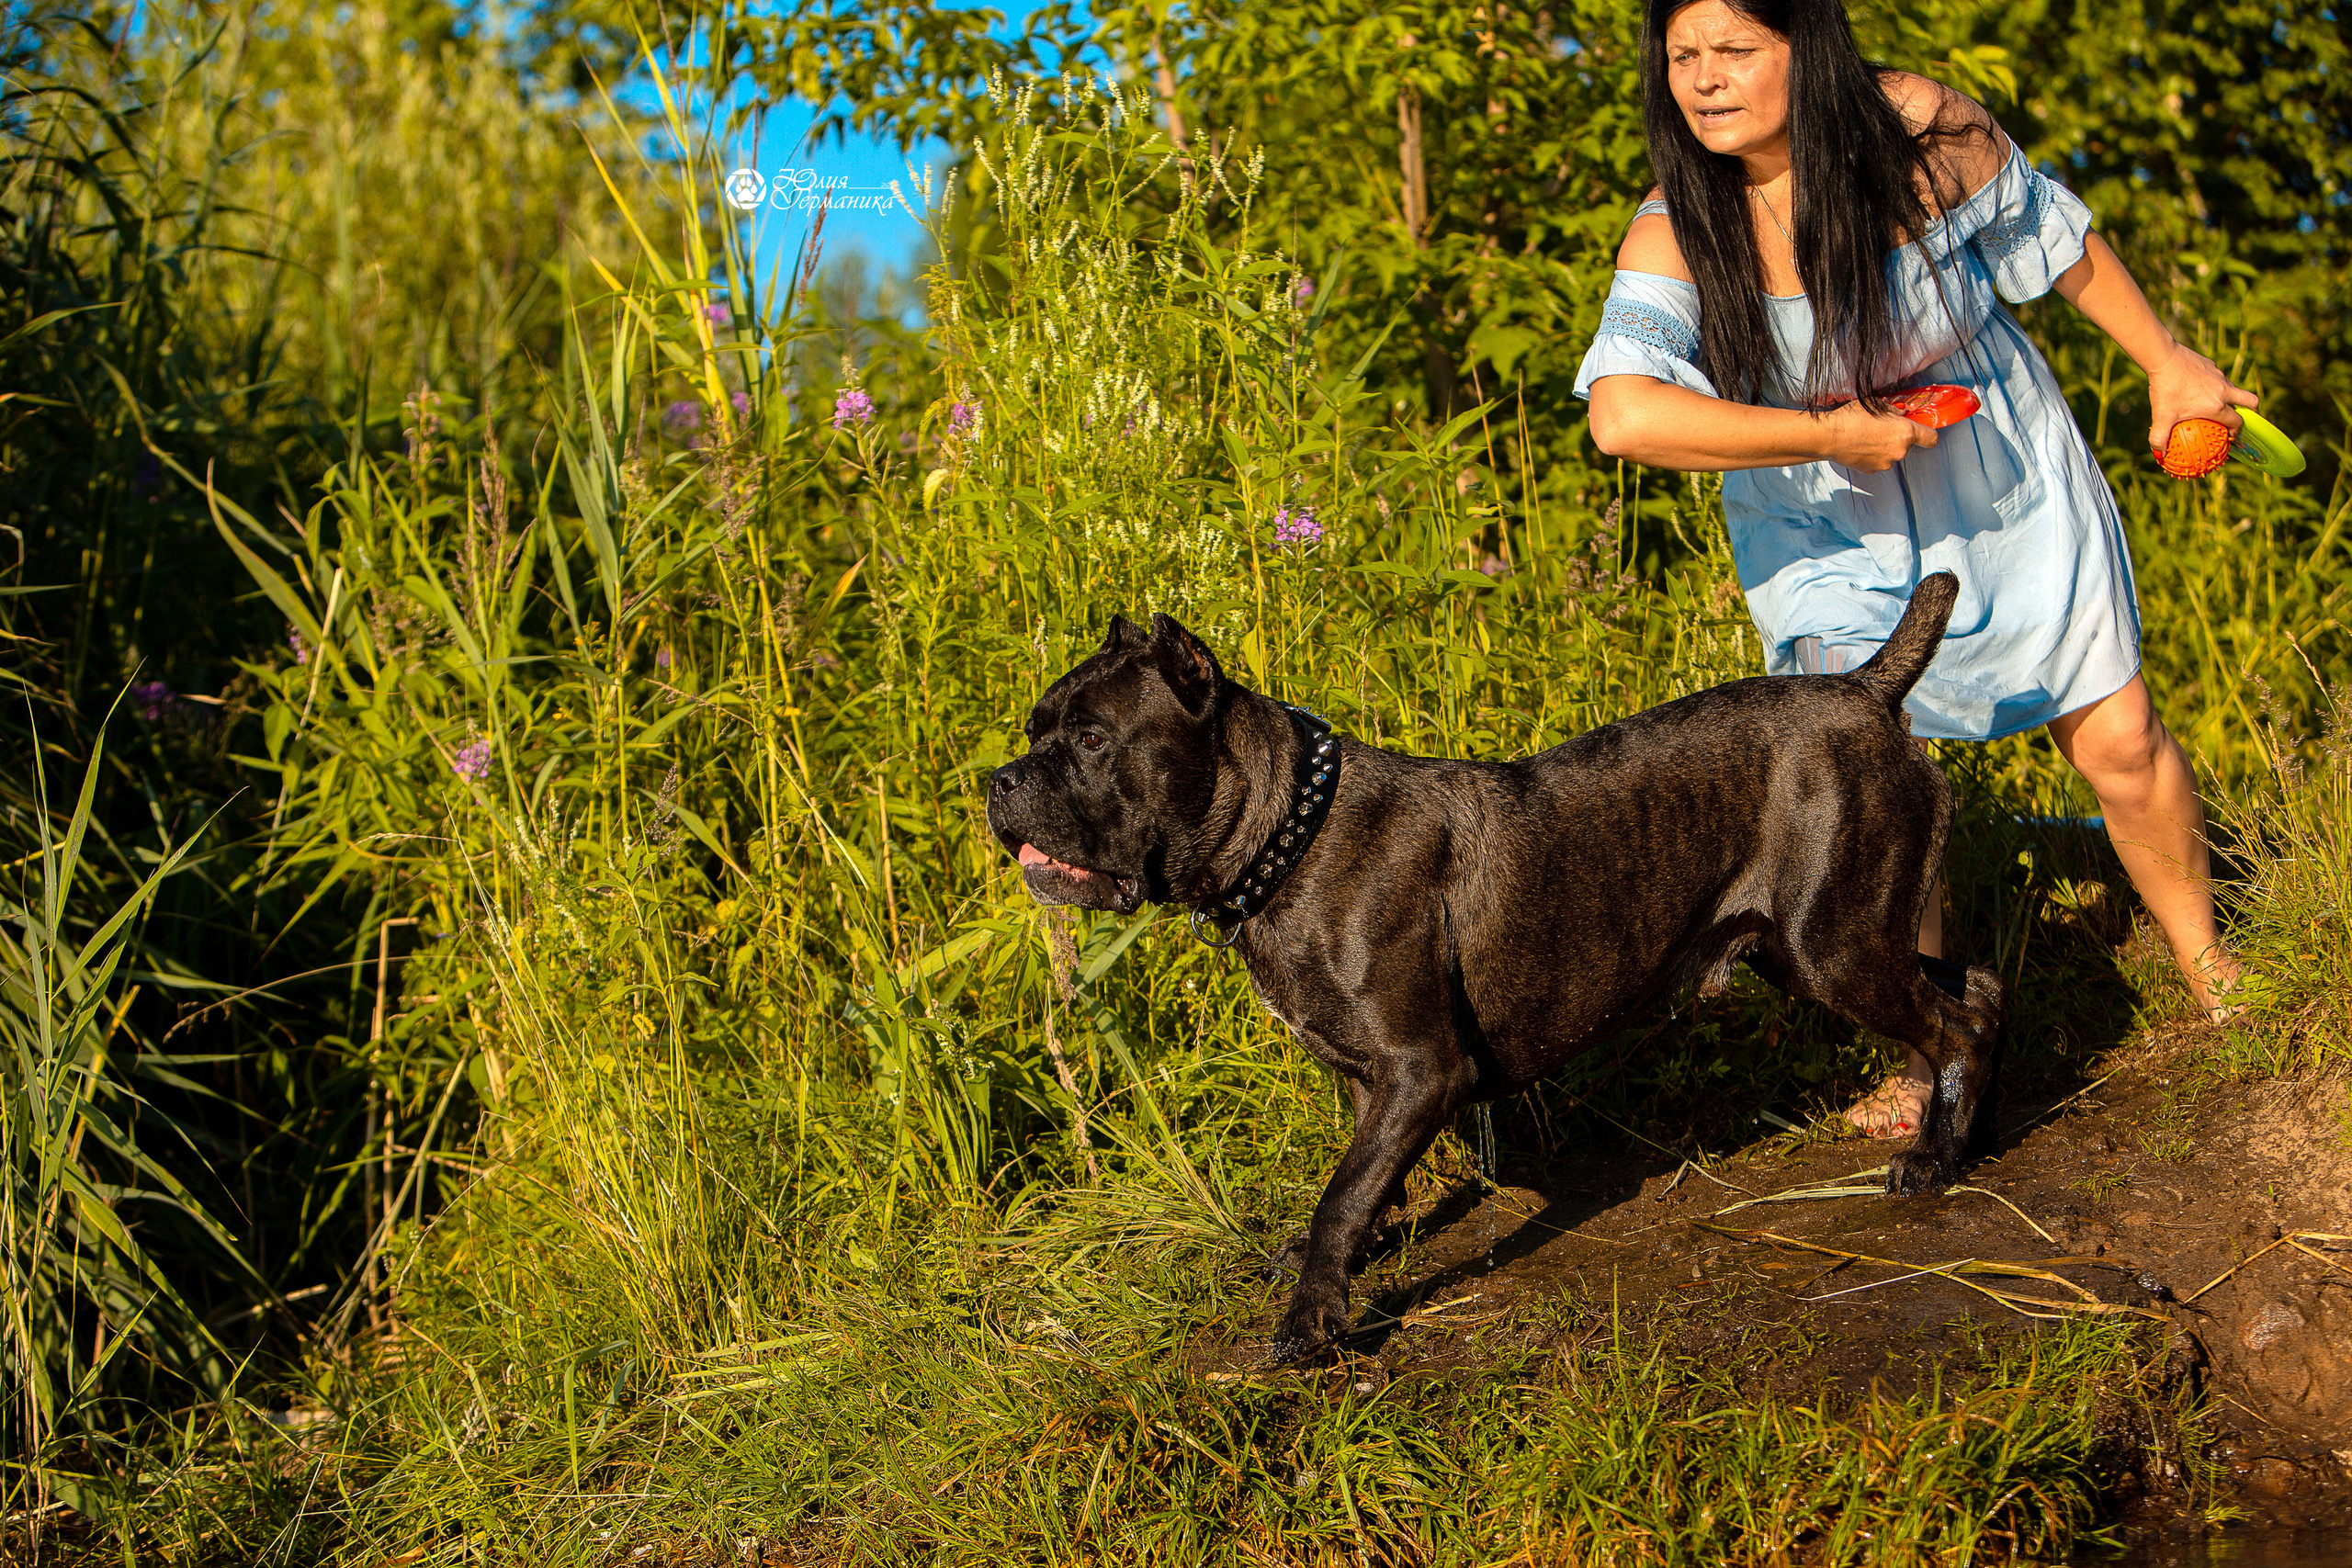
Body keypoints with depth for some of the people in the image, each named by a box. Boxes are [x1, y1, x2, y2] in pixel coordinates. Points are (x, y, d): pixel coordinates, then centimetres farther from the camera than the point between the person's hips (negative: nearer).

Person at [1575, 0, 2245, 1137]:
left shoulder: (1918, 129, -23)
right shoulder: (1675, 234, -25)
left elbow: (2051, 233, -4)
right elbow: (1623, 413, -40)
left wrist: (2165, 362, 4)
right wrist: (1831, 433, -36)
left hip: (2008, 485, 1)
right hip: (1833, 530, 0)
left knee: (2117, 740, 7)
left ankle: (2206, 967, 31)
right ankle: (1925, 1053, 9)